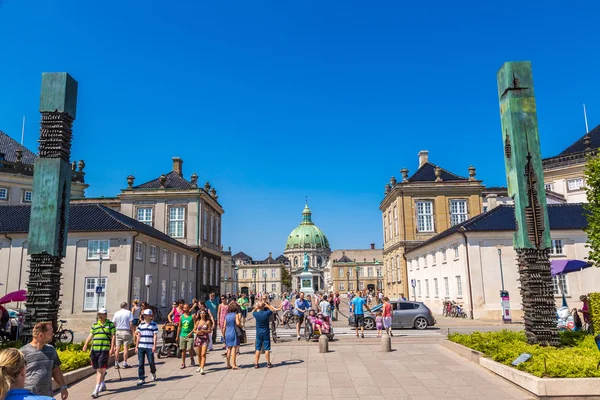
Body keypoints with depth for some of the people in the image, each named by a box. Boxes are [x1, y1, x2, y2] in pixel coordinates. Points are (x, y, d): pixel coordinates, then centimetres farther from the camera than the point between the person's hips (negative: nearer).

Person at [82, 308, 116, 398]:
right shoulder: (94, 325, 14)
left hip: (104, 350, -5)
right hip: (94, 350, 5)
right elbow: (90, 335, 9)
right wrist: (86, 344, -7)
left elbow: (113, 336, -2)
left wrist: (112, 348, -11)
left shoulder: (110, 324, 2)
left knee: (101, 370, -9)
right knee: (97, 370, 15)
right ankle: (103, 385, 34)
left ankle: (96, 390, -11)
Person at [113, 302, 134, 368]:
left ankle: (116, 363, 8)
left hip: (118, 331, 4)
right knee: (126, 348, -1)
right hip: (126, 331, -4)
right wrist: (132, 332, 0)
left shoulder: (116, 313, 8)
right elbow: (131, 323, -8)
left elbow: (113, 323, 7)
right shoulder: (129, 313, -2)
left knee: (117, 348, 6)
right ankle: (125, 363, 0)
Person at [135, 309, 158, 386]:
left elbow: (155, 336, -3)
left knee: (151, 362, 0)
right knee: (140, 363, 1)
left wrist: (154, 345, -11)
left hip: (150, 347, -3)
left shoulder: (154, 324, 1)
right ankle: (141, 379, 7)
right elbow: (138, 336, 13)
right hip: (141, 347, 3)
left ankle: (153, 373, 29)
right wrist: (136, 347, 10)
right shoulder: (141, 325, 11)